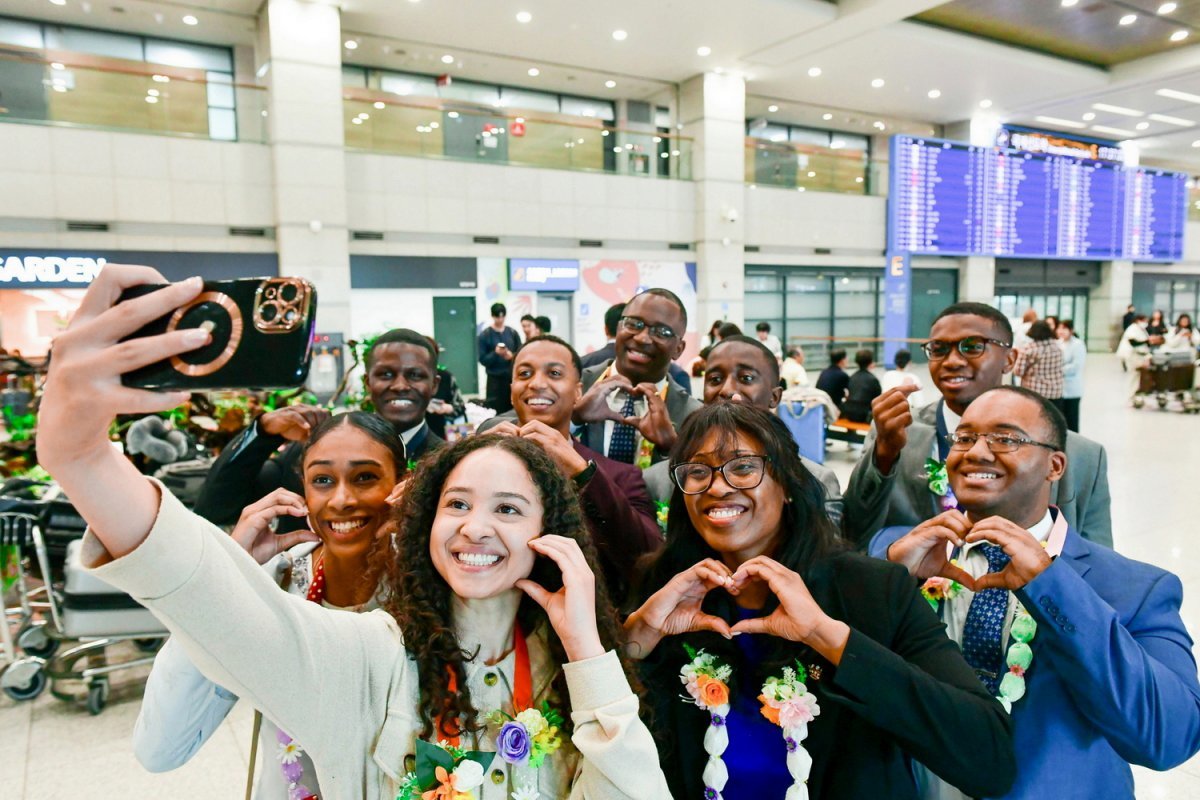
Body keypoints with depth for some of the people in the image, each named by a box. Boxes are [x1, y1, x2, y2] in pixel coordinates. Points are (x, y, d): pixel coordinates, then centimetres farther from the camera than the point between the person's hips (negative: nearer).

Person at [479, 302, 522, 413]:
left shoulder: (513, 333, 7)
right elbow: (482, 359, -5)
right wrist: (495, 353, -21)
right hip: (495, 378, -3)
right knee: (495, 411, -4)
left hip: (512, 377, 3)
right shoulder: (484, 335, -1)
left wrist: (512, 355, -13)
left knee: (512, 409, 6)